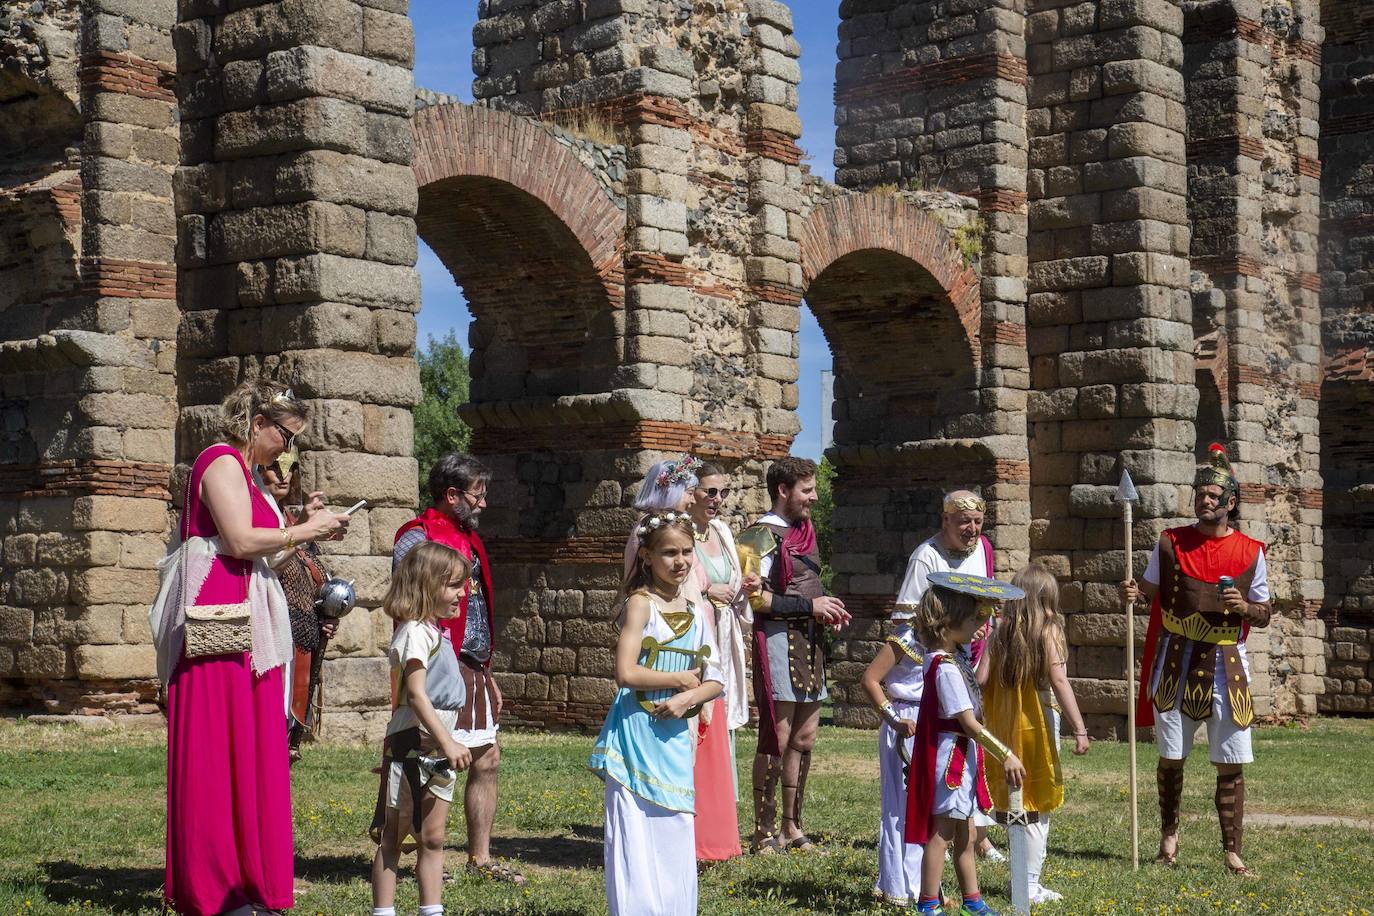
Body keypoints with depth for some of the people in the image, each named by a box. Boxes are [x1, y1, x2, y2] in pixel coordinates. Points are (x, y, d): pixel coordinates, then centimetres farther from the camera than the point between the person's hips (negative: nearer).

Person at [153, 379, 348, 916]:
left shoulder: (237, 469, 24)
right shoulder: (222, 463, -8)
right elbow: (241, 541, -18)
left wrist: (299, 527, 14)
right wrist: (303, 531, -7)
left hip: (242, 625, 11)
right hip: (222, 625, -11)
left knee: (248, 748, 9)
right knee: (220, 749, -9)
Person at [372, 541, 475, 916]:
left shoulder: (437, 631, 14)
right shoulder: (415, 631, -14)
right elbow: (416, 694, -22)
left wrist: (448, 744, 18)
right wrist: (448, 743, -24)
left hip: (438, 747, 9)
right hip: (412, 743, -9)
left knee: (433, 839, 11)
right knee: (394, 837, -1)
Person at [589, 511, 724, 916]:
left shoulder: (695, 611, 11)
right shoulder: (641, 603, -8)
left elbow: (713, 682, 9)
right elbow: (626, 672, -18)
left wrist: (687, 699, -11)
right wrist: (682, 678, -10)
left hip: (675, 736, 6)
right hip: (636, 734, -6)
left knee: (676, 835, 7)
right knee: (636, 833, -5)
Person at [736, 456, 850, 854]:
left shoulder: (804, 531, 17)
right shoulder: (762, 536, -11)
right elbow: (755, 597, -18)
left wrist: (826, 609, 8)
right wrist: (809, 606, -16)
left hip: (809, 640, 9)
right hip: (778, 639, -9)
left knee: (804, 739, 12)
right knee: (777, 741, -6)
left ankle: (792, 827, 21)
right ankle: (763, 834, 1)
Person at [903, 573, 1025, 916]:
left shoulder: (950, 659, 9)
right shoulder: (946, 668, -21)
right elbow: (969, 723, -21)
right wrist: (1006, 755, -19)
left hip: (961, 758, 10)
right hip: (949, 756, -10)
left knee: (964, 834, 16)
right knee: (942, 832, -2)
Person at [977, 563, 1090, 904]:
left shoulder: (999, 630, 1)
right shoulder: (1048, 631, -9)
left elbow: (981, 678, -3)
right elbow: (1059, 682, -16)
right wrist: (1080, 729, -15)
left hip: (1002, 725, 4)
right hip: (1038, 724, -4)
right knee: (1037, 810, 3)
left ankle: (1024, 879, 20)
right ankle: (1030, 886, 4)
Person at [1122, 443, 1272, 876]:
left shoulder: (1250, 552, 1)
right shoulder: (1171, 543, 2)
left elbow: (1264, 614, 7)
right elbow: (1152, 588, 14)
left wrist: (1244, 608, -15)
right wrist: (1133, 592, -9)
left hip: (1225, 665, -1)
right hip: (1175, 662, 1)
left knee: (1231, 764, -2)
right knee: (1171, 757, 8)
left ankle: (1232, 853, 7)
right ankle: (1169, 835, 29)